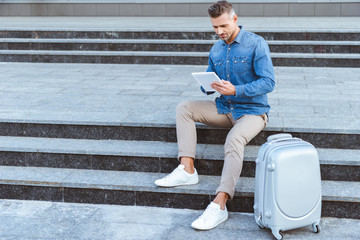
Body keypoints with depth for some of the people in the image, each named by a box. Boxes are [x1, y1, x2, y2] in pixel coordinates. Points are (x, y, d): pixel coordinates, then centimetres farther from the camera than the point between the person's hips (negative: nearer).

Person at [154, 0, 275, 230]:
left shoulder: (257, 44, -12)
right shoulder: (216, 49, 8)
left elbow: (269, 82, -18)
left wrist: (236, 90, -30)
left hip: (252, 110, -7)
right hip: (224, 108, 7)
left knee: (234, 139, -36)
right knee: (184, 108, -6)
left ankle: (220, 204, -37)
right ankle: (187, 169, -16)